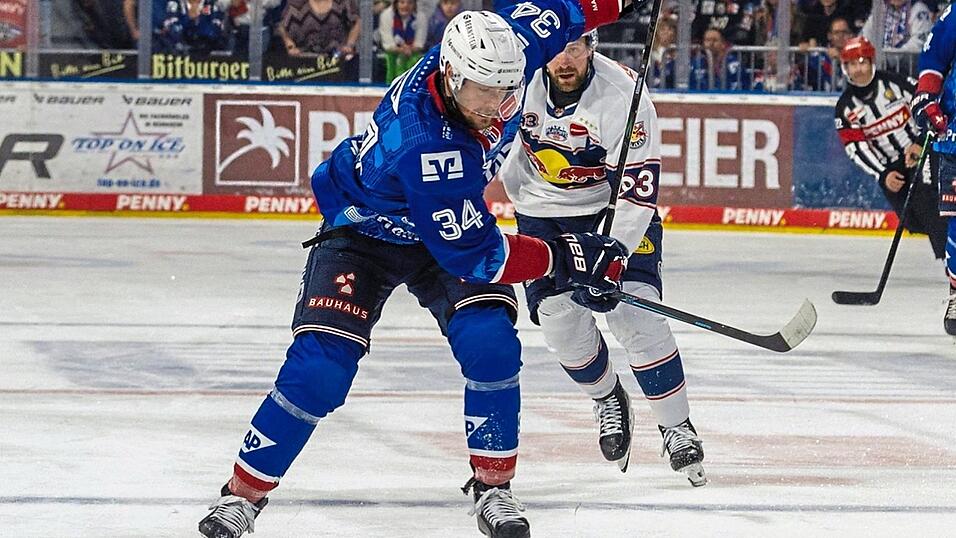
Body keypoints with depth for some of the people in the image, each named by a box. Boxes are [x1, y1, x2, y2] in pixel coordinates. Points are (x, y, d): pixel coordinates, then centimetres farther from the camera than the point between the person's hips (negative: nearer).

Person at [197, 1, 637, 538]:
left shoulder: (504, 46, -25)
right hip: (364, 231, -6)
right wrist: (565, 258, -30)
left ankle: (494, 486, 1)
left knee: (490, 343, -15)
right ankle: (244, 493, -3)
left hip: (454, 221, 6)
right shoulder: (425, 144, -42)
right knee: (320, 369, -18)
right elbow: (473, 255, -34)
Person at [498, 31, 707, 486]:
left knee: (636, 314, -16)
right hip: (543, 213, 3)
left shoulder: (625, 98, -27)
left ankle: (677, 429, -5)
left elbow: (637, 192, -29)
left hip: (613, 207, -3)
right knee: (560, 319, -7)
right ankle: (608, 399, 23)